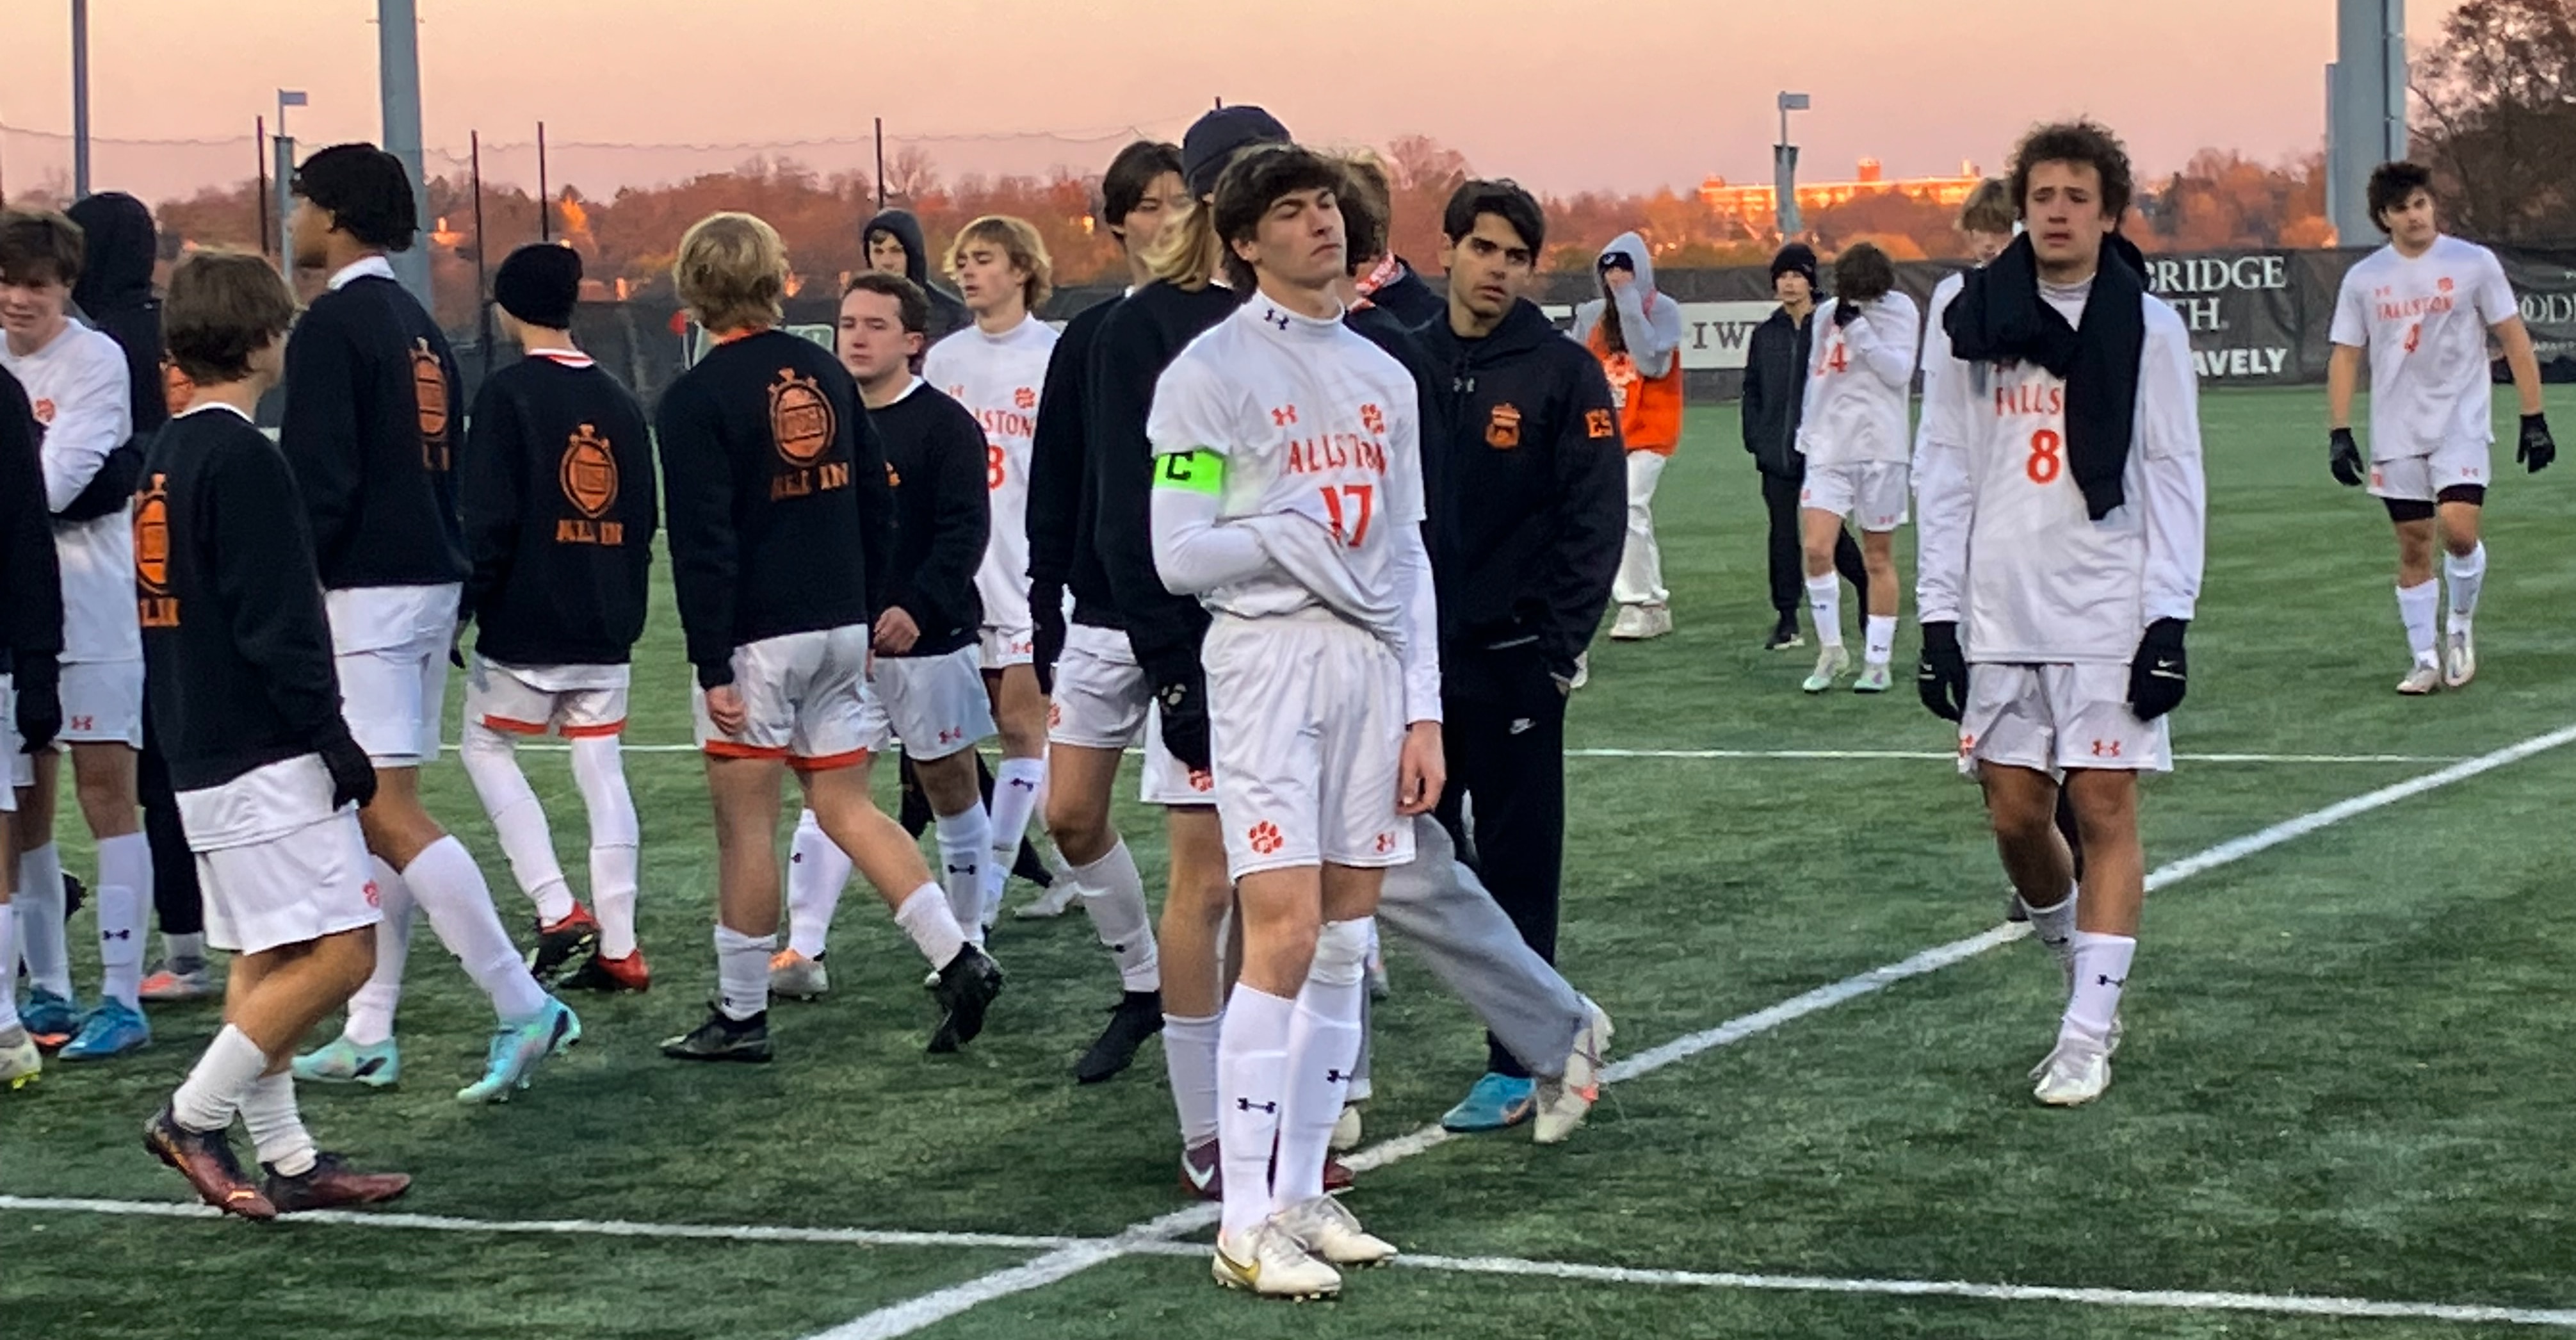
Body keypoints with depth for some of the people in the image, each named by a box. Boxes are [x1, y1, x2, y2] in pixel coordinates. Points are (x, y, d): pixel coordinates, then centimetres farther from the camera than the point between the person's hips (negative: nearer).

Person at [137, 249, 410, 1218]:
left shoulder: (167, 457, 13)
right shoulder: (242, 459, -15)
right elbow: (276, 623, -19)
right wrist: (335, 741, -14)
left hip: (202, 755, 10)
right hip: (268, 759, -10)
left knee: (265, 959, 12)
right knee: (341, 951, -8)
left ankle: (285, 1158, 13)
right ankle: (195, 1114, -5)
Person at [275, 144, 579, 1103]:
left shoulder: (333, 327, -12)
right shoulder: (421, 329, 16)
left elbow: (320, 482, -19)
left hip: (366, 591, -10)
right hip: (432, 583, 10)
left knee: (388, 813, -10)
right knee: (382, 814, 12)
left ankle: (523, 1006, -14)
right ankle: (368, 1039, 15)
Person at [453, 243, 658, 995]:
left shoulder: (509, 394, -10)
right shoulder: (618, 403, 10)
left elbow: (487, 518, -15)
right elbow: (644, 520, 14)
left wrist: (461, 608, -8)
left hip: (525, 623, -6)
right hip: (606, 627, 6)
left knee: (486, 749, 11)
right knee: (601, 770, 8)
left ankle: (558, 912, -1)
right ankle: (617, 949, 6)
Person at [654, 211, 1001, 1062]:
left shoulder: (695, 401, -11)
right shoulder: (826, 373, 8)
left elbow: (702, 544, -15)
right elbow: (876, 504, 13)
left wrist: (711, 666, -13)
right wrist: (867, 620, 19)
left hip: (757, 639, -6)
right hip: (839, 629, 6)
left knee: (745, 824, 2)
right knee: (846, 807, 12)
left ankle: (741, 1015, 9)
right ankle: (958, 959, 1)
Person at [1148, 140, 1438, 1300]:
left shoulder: (1382, 377, 14)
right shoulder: (1211, 372, -5)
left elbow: (1408, 555, 15)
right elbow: (1179, 555, -10)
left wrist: (1424, 711, 10)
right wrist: (1301, 530, -10)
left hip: (1373, 663, 6)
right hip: (1267, 660, -6)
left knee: (1346, 944, 6)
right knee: (1284, 938, -12)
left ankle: (1302, 1195, 14)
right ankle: (1247, 1224, -6)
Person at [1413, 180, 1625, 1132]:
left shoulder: (1565, 372, -4)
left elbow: (1596, 517, -7)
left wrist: (1560, 642, -12)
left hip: (1513, 659, -4)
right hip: (1415, 656, 5)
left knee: (1517, 864, 0)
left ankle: (1521, 1065, 6)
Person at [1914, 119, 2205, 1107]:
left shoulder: (2148, 326, 1)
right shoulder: (1978, 322, 6)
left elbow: (2174, 477, 0)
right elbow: (1945, 473, 7)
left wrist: (2169, 618, -7)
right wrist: (1937, 615, 3)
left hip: (2110, 617, -2)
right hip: (2000, 617, 2)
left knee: (2106, 813, -5)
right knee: (2016, 818, 4)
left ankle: (2086, 1037, -2)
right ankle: (2083, 964, 31)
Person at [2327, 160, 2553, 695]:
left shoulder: (2473, 263, -3)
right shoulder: (2363, 278, 3)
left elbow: (2514, 340, 0)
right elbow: (2345, 356, 8)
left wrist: (2534, 418, -4)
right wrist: (2339, 433, 0)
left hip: (2461, 424, -2)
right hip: (2397, 433, 2)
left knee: (2458, 528, -18)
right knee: (2413, 545, 4)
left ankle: (2461, 626, 9)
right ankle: (2426, 660, 15)